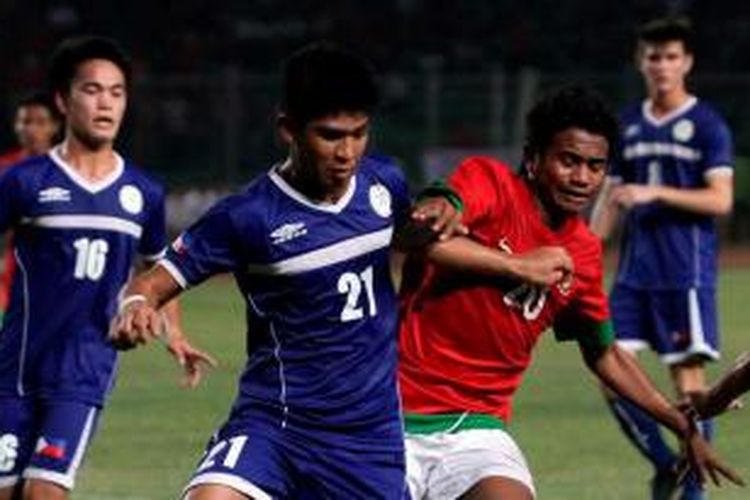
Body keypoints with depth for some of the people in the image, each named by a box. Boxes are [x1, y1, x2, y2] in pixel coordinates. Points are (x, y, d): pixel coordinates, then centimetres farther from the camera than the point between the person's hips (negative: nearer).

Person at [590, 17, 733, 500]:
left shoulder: (707, 125, -3)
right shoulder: (628, 125, 13)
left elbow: (721, 200, -10)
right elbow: (610, 198, 17)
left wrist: (656, 193, -20)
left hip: (687, 272, -5)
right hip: (635, 270, 5)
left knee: (689, 377, -5)